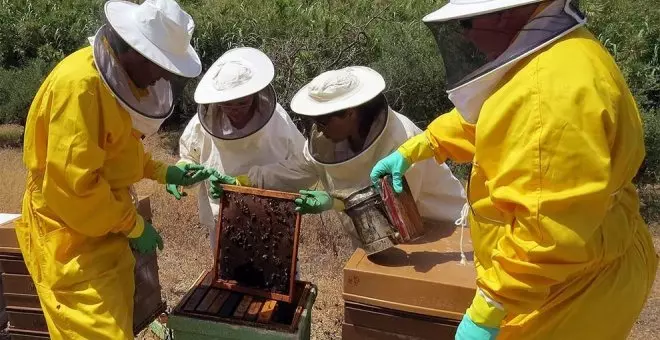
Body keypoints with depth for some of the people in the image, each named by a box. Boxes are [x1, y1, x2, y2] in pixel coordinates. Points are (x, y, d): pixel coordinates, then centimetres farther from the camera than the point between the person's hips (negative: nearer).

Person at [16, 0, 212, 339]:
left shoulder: (119, 77, 5)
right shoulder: (78, 84, -25)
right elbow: (75, 181, -26)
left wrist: (164, 172, 6)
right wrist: (133, 224, -16)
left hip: (107, 226, 9)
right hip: (72, 233, -9)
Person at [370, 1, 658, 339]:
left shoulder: (557, 87, -31)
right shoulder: (542, 59, 4)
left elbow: (549, 231, -33)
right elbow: (476, 121, 19)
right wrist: (413, 149, 14)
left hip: (568, 296, -9)